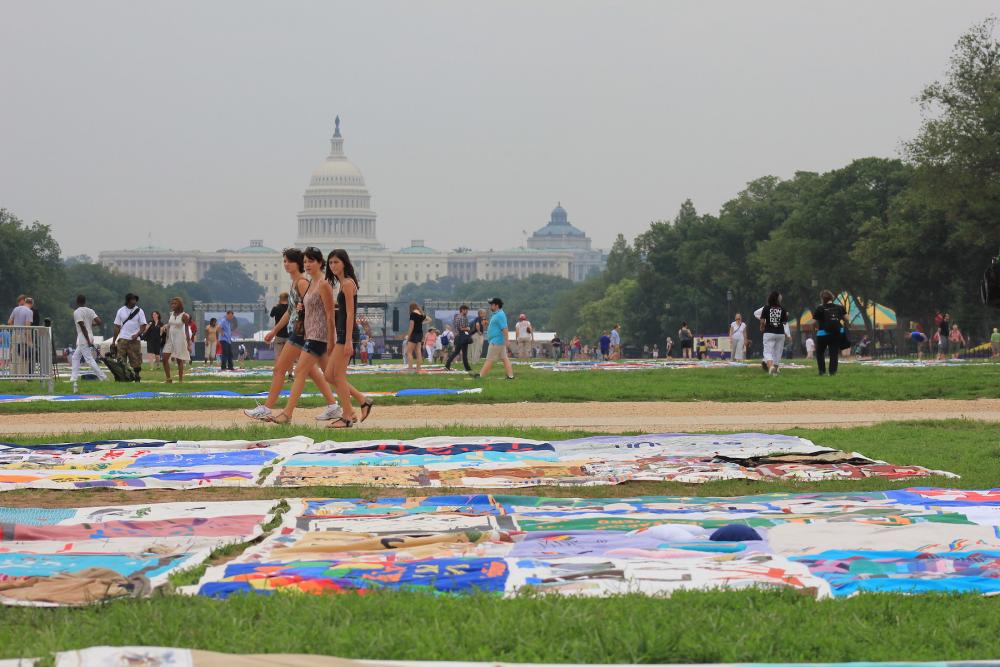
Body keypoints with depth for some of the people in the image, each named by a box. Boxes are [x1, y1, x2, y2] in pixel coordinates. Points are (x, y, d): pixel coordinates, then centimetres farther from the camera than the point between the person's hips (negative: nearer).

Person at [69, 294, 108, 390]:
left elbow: (82, 326, -20)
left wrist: (88, 341, -19)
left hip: (83, 340, -8)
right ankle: (73, 378, 15)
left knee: (90, 360, -7)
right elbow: (99, 322, -4)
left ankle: (103, 377, -12)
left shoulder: (77, 312, -12)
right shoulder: (90, 311, 7)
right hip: (89, 338, 8)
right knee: (75, 357, 18)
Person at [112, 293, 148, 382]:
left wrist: (137, 334, -17)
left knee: (136, 361, -1)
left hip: (134, 340, -1)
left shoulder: (139, 311, 3)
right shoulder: (121, 311, 8)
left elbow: (143, 326, 0)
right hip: (122, 339, 1)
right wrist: (113, 341, 7)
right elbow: (117, 327, 11)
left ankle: (137, 378, 7)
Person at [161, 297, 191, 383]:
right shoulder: (171, 314, 8)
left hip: (180, 338, -6)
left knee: (179, 360, -1)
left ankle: (180, 379, 6)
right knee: (165, 358, -3)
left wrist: (189, 343, -8)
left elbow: (187, 330, -6)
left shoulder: (184, 316, -8)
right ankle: (168, 378, 4)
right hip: (170, 338, 6)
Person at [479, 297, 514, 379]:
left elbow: (505, 329, -24)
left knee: (489, 359, -5)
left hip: (496, 341, -11)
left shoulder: (500, 315, -18)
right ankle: (510, 375, 7)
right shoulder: (496, 314, 14)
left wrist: (506, 341, -27)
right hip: (498, 341, 11)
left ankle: (481, 375, -2)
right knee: (504, 358, 8)